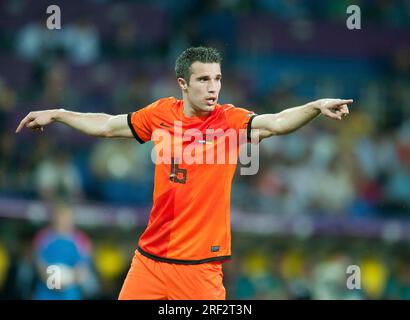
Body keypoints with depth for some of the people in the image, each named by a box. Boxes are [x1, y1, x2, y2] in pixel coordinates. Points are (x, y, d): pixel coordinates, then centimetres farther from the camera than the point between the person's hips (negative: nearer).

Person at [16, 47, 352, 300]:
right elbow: (108, 126, 19)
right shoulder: (161, 113, 3)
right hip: (150, 257, 4)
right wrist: (56, 115, 25)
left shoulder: (230, 120, -8)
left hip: (199, 262, -4)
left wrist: (316, 107, -43)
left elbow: (275, 123, -26)